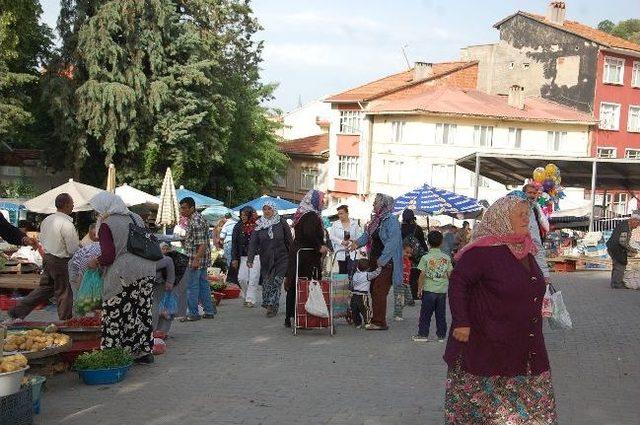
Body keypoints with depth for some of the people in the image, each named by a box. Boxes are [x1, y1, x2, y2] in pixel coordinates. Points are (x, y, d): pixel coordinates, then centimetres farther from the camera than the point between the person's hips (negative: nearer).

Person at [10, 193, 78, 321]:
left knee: (44, 287, 20)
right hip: (61, 262, -8)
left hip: (47, 258, 8)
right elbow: (74, 250, -19)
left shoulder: (47, 220, 3)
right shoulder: (67, 224, -22)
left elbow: (42, 239, 13)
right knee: (64, 293, 6)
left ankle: (17, 311, 21)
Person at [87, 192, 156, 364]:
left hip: (123, 274, -7)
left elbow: (108, 255, -14)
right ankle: (144, 351, 18)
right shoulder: (136, 218, 12)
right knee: (143, 311, 12)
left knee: (115, 316, 0)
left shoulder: (106, 225, -8)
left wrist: (96, 262, 4)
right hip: (147, 271, 7)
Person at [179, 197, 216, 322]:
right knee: (203, 285, 13)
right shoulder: (195, 218, 14)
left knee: (192, 286, -3)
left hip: (196, 259, -10)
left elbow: (202, 244, -23)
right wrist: (185, 241, 16)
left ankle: (193, 313, 4)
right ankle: (209, 311, 18)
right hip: (202, 260, 10)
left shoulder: (196, 222, -19)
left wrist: (196, 260, -26)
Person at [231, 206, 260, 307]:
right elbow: (234, 244, 9)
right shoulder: (238, 226, 6)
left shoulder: (258, 225, -6)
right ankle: (249, 294, 22)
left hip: (256, 256, -4)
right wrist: (234, 258, 4)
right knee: (241, 278, 0)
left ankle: (251, 300, 1)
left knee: (253, 279, -5)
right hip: (243, 257, 4)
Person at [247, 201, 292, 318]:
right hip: (266, 259, 3)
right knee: (267, 282, 3)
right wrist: (250, 259, -11)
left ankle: (271, 306, -12)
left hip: (281, 258, -3)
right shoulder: (259, 225, 5)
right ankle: (272, 307, 13)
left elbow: (289, 240, 3)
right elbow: (253, 242, -1)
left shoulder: (281, 222, 0)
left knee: (277, 281, -13)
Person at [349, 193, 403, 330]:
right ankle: (376, 319, 19)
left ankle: (380, 322, -3)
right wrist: (357, 242, -3)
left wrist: (382, 260, -22)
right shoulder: (375, 219, 14)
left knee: (379, 291, -8)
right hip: (374, 260, 9)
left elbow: (392, 242, -20)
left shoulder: (391, 220, -14)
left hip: (385, 262, -9)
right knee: (373, 290, 11)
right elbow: (367, 235, 17)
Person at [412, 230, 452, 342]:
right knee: (441, 314, 9)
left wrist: (419, 288, 3)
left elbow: (422, 275, -7)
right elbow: (449, 274, 5)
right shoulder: (446, 258, 1)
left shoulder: (425, 258, -8)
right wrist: (448, 287, 19)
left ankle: (423, 334, 7)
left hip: (429, 290, -3)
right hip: (442, 290, 3)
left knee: (425, 313, 5)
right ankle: (441, 335, 14)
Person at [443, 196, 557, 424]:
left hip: (526, 349, 8)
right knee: (484, 405, 4)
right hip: (486, 344, -8)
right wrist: (461, 322, -21)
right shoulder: (482, 250, -16)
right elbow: (457, 282, -18)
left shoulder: (525, 250, 10)